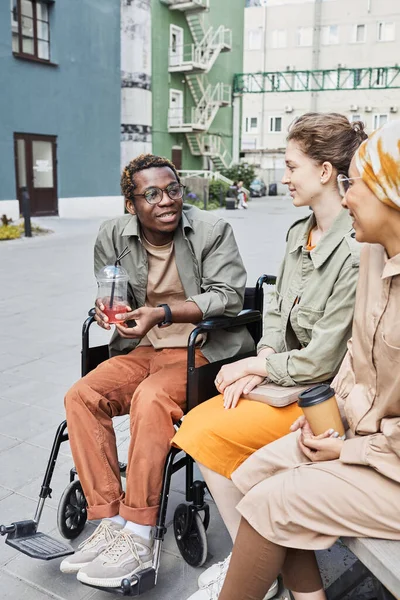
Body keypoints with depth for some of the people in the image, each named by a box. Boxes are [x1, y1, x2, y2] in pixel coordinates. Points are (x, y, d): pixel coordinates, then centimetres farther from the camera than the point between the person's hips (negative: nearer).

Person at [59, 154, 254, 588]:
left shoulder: (212, 230, -6)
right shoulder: (112, 235, 5)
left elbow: (228, 296, -13)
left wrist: (163, 314, -25)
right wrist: (107, 306, -7)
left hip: (201, 349, -5)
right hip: (142, 349, 5)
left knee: (150, 399, -33)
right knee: (81, 396, -17)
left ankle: (137, 537, -21)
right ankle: (110, 521, -11)